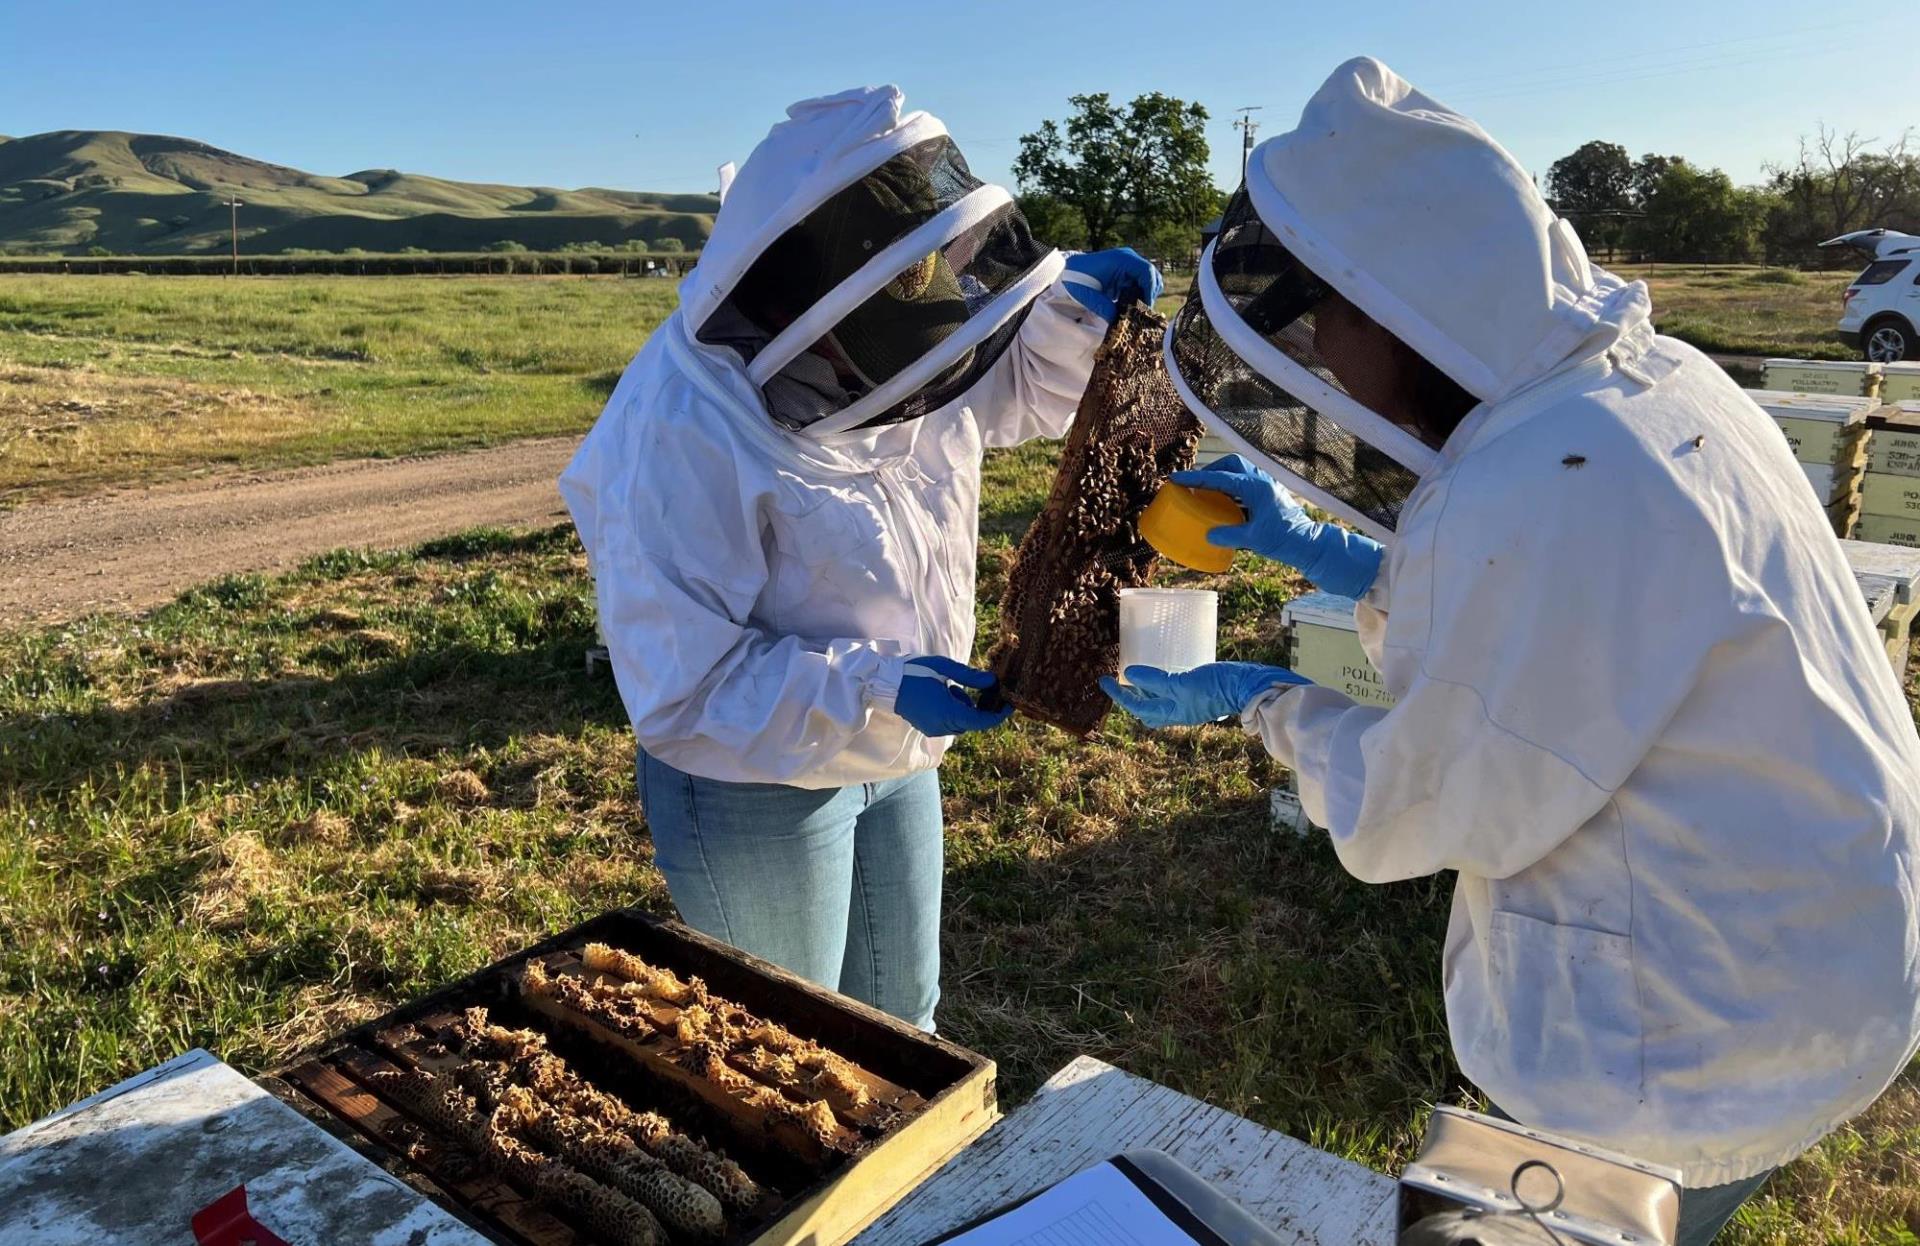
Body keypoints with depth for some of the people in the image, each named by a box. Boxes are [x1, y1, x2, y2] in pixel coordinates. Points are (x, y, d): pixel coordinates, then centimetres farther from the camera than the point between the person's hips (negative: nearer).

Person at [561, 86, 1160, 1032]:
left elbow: (1016, 391, 9)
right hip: (758, 787, -7)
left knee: (901, 1018, 26)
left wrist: (1073, 305, -11)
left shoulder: (886, 348, -9)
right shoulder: (685, 431, -31)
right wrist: (876, 687, -37)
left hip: (898, 762, 7)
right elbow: (680, 686, -29)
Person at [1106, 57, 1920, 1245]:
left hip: (1707, 1051, -9)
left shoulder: (1542, 493, -32)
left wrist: (1266, 702, -5)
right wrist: (1309, 541, 6)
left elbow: (1433, 807, -20)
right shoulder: (1643, 380, -2)